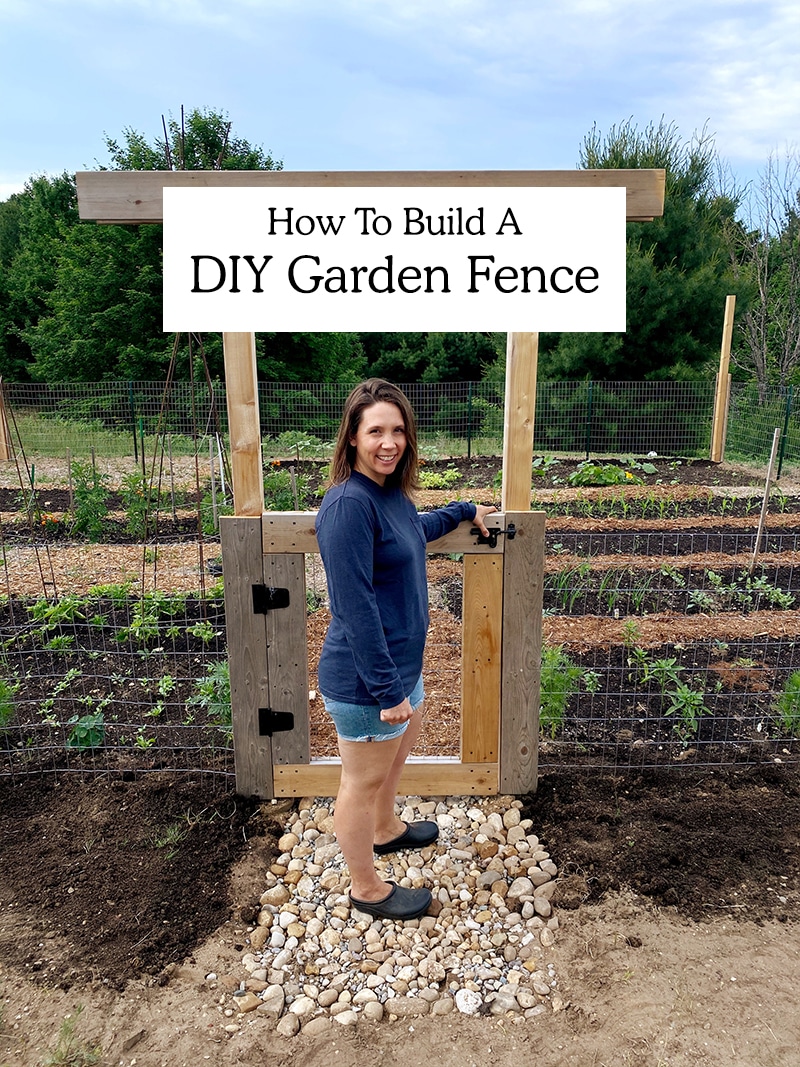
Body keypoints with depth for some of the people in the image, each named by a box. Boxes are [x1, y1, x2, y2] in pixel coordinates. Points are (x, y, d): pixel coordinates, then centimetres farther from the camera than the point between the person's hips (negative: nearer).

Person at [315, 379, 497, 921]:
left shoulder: (390, 491, 2)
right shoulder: (349, 503, -26)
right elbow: (355, 607, -28)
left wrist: (464, 511, 36)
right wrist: (388, 690, -24)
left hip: (401, 661, 10)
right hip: (364, 680, -10)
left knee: (400, 748, 31)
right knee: (364, 781, 11)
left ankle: (386, 829, 57)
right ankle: (367, 888, 34)